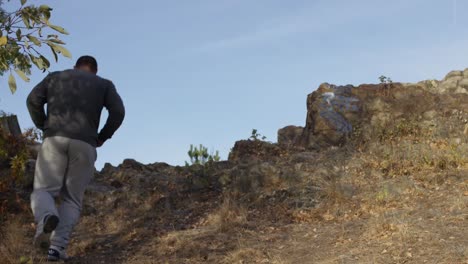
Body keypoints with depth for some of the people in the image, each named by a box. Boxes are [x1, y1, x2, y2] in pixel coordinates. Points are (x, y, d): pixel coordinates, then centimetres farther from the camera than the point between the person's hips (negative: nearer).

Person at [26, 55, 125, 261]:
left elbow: (33, 100, 6)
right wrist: (101, 138, 13)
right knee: (71, 201, 11)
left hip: (55, 141, 0)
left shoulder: (55, 77, 22)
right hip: (85, 145, 0)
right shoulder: (105, 84, 20)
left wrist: (45, 129, 15)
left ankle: (47, 220, -30)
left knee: (43, 193, 6)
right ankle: (57, 247, -9)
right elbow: (118, 112, 2)